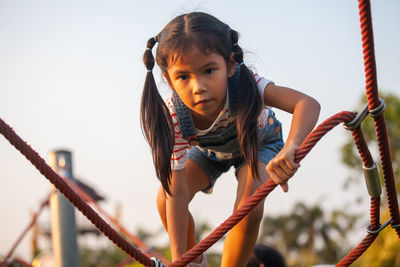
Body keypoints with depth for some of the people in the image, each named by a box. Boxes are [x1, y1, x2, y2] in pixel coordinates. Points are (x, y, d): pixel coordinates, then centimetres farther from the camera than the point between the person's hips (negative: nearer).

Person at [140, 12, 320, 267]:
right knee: (165, 200, -17)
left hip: (257, 140, -2)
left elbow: (308, 104, -57)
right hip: (210, 149, 2)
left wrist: (290, 148, -76)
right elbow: (177, 192, -33)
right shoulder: (173, 118, -37)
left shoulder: (243, 83, -44)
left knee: (249, 211, -26)